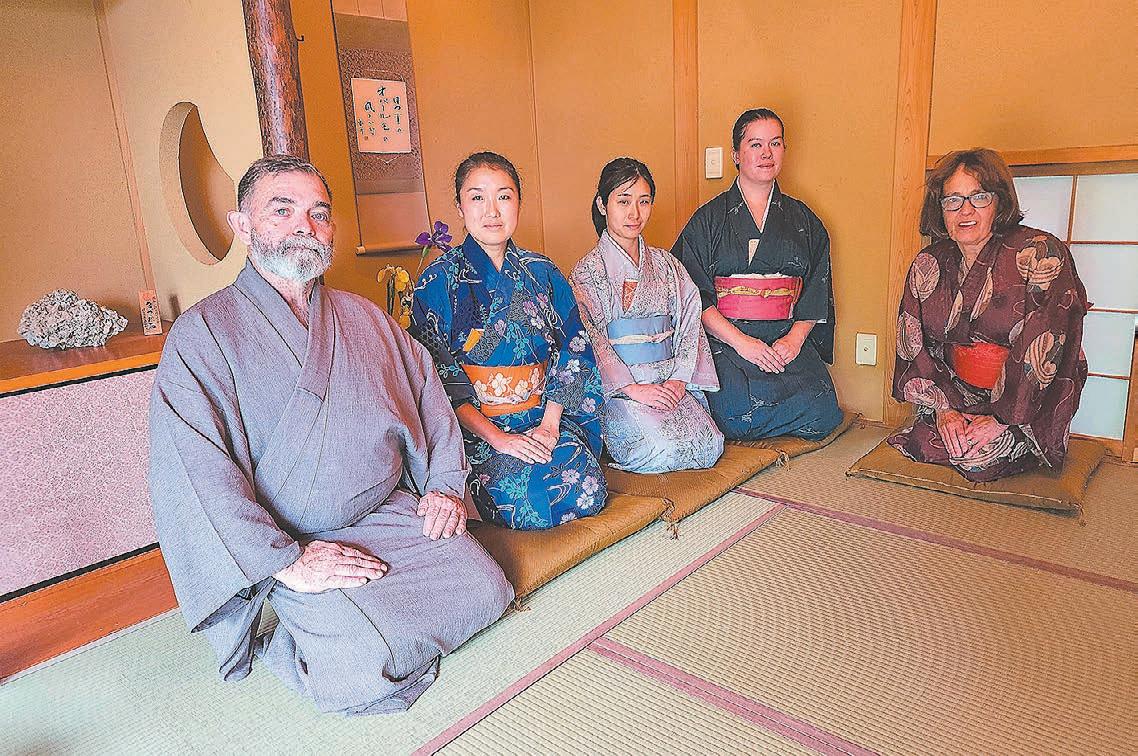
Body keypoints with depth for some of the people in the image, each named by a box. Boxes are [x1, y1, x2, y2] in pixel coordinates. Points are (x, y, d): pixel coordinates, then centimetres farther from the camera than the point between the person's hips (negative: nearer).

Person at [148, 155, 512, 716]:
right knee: (366, 668, -21)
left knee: (484, 589, -10)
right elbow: (195, 472, -16)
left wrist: (444, 484, 4)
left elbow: (428, 392, 17)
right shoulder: (202, 334, -7)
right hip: (288, 542, -5)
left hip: (392, 513, 5)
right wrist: (285, 562, -21)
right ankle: (289, 650, 10)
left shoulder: (364, 318, 12)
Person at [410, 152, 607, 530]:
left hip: (546, 417, 4)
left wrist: (550, 422, -7)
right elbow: (437, 379, -7)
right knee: (531, 505, -27)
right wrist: (497, 437, -17)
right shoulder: (438, 281, -3)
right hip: (477, 426, -3)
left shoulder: (542, 272, 9)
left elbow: (573, 350, 7)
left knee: (587, 493, -22)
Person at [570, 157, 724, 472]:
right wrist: (632, 387, -19)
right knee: (663, 449, -27)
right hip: (617, 388, -5)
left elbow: (689, 322, 8)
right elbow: (589, 340, -9)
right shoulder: (586, 272, 0)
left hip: (672, 382, 5)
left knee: (708, 445, -18)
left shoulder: (666, 265, 15)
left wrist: (679, 377, -8)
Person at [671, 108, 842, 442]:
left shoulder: (803, 221, 16)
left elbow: (817, 292, 10)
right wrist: (740, 341, -15)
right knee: (737, 415, -28)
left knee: (822, 413, -20)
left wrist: (794, 338, -9)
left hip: (789, 341, 3)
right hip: (724, 341, -3)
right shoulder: (709, 219, 5)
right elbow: (693, 295, -4)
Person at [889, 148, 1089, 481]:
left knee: (974, 455, -24)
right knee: (926, 438, -19)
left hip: (1029, 409, -4)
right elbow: (915, 345, 0)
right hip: (955, 394, 4)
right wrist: (943, 407, -12)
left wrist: (1001, 418, -22)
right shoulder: (927, 265, 3)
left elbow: (1043, 350, -19)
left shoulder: (1040, 254, -13)